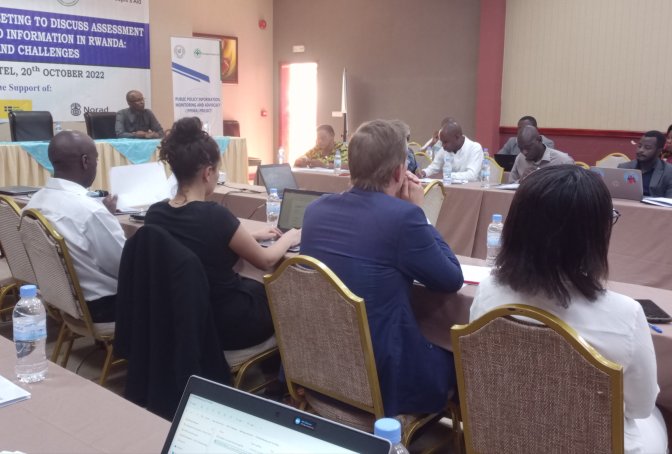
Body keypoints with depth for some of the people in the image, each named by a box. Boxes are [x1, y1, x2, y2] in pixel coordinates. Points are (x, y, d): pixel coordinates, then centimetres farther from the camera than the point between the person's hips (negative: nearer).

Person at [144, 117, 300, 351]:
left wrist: (252, 236, 18)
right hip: (225, 325, -6)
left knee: (258, 287, 29)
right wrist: (289, 238, 9)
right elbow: (265, 260, -11)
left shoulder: (154, 214, -7)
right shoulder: (214, 215, -27)